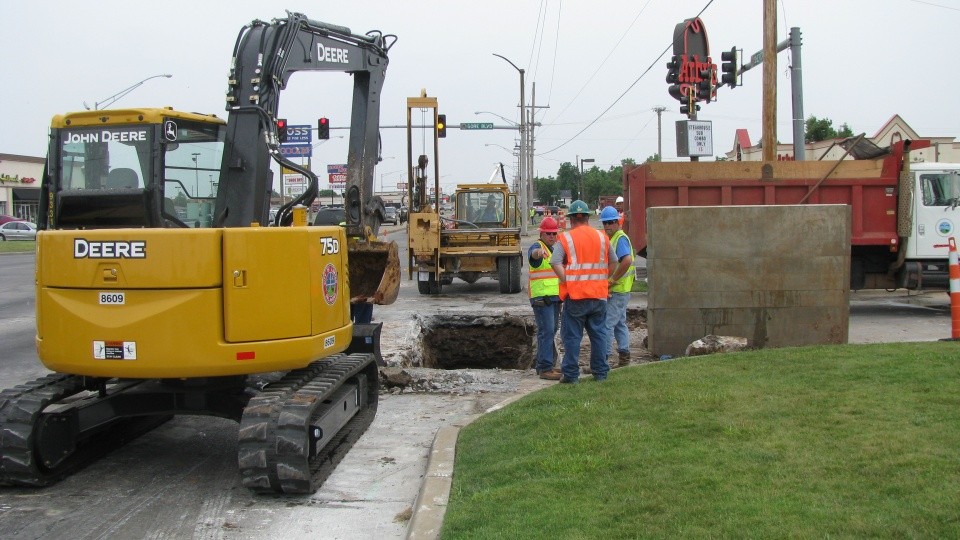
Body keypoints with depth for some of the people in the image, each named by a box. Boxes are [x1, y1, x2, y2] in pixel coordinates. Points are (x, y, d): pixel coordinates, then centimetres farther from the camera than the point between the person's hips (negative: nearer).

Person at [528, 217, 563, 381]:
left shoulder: (553, 250, 19)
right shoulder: (537, 247, -9)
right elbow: (534, 253, -36)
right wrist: (539, 252, -58)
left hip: (554, 297, 9)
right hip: (541, 297, -9)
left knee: (552, 330, 13)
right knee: (546, 331, -13)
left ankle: (543, 364, 22)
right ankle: (545, 368, -13)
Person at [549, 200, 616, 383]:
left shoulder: (565, 238, -4)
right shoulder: (602, 237, 9)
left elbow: (555, 263, -15)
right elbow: (612, 262, 15)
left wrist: (566, 282, -10)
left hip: (575, 295, -3)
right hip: (599, 294, 4)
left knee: (572, 335, 3)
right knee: (599, 334, 12)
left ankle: (571, 374, 6)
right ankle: (601, 373, 16)